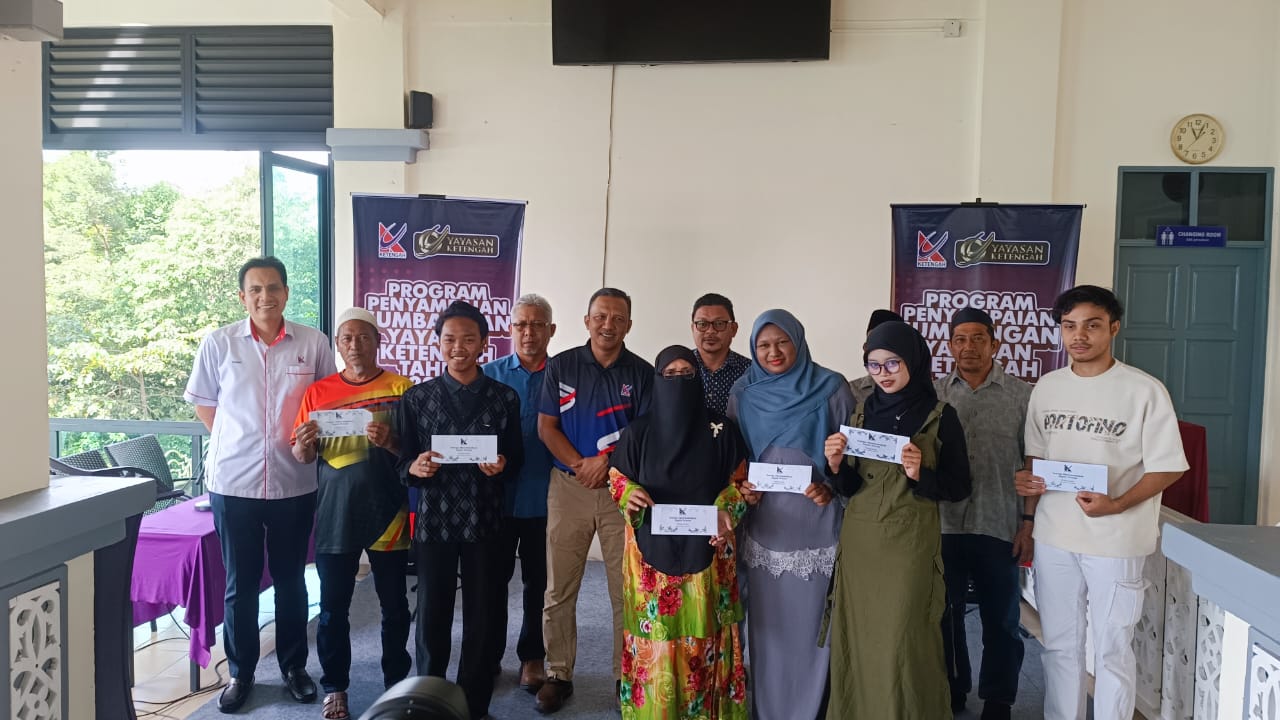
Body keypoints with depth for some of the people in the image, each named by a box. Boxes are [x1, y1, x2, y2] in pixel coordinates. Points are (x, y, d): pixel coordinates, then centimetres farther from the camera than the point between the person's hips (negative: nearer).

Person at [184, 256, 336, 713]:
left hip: (294, 482, 0)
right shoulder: (218, 343, -2)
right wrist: (233, 443, 3)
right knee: (240, 584, 10)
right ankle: (240, 672, 26)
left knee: (291, 579, 13)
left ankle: (293, 666, 29)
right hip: (233, 482, 0)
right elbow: (203, 402, 8)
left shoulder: (314, 344, -3)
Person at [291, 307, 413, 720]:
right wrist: (303, 444, -14)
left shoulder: (401, 388, -1)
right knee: (333, 607, 8)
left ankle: (397, 682, 26)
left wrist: (391, 442, -22)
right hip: (335, 514, 1)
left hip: (387, 512, -1)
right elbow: (303, 458, 8)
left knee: (394, 605, 10)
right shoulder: (318, 392, 6)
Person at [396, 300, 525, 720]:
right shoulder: (417, 397, 2)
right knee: (432, 617, 7)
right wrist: (415, 468, -20)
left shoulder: (504, 398, 2)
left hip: (484, 523, 0)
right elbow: (402, 462, 3)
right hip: (433, 521, 0)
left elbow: (517, 462, 5)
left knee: (482, 618, 8)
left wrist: (502, 465, -17)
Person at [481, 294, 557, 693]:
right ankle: (488, 657, 25)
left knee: (538, 582, 12)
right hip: (497, 495, 0)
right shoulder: (490, 374, 3)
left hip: (544, 498, 0)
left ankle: (532, 656, 27)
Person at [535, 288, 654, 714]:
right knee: (559, 591, 5)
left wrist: (606, 461, -14)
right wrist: (579, 464, -12)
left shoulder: (643, 373, 2)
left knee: (627, 591, 3)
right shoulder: (561, 366, 3)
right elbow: (546, 426, 0)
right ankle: (558, 675, 18)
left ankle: (626, 677, 17)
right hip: (568, 486, 1)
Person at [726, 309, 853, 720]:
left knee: (812, 619, 2)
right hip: (765, 524, 2)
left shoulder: (832, 389, -2)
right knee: (769, 621, 8)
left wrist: (832, 487, -14)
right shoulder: (743, 395, 7)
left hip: (817, 525, -2)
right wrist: (741, 490, -4)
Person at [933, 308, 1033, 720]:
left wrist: (1030, 522, -3)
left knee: (1001, 620, 10)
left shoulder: (1021, 396, 1)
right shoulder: (933, 394, 4)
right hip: (943, 526, 1)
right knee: (945, 616, 13)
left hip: (1000, 527, -1)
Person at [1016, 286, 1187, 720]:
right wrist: (1027, 507, 0)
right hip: (1053, 538, 4)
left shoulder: (1144, 390, -9)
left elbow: (1168, 468, -9)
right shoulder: (1047, 387, 5)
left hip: (1115, 542, -4)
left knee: (1112, 650, 8)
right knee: (1060, 645, 15)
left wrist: (1116, 505, -22)